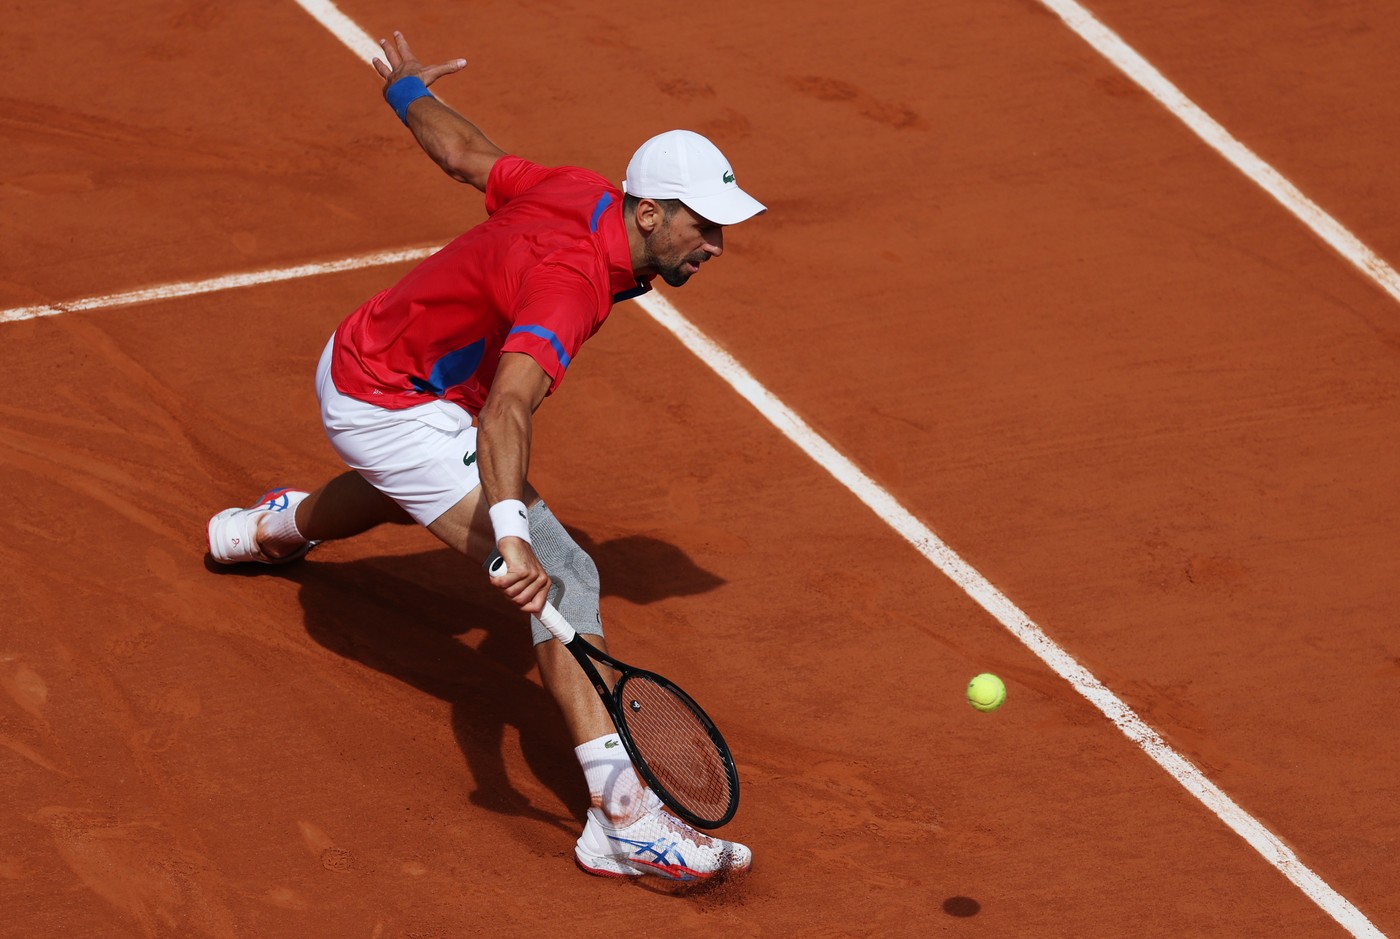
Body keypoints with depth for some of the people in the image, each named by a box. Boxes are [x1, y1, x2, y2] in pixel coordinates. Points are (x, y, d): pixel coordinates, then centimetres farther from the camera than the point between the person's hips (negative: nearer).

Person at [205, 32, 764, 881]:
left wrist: (408, 91, 30)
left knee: (414, 491, 44)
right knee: (561, 577, -22)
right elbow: (506, 413, -50)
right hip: (390, 410, -10)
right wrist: (511, 537, -64)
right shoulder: (569, 282, -34)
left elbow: (465, 154, 9)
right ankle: (625, 819, -31)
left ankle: (279, 525, 78)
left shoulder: (577, 193, -9)